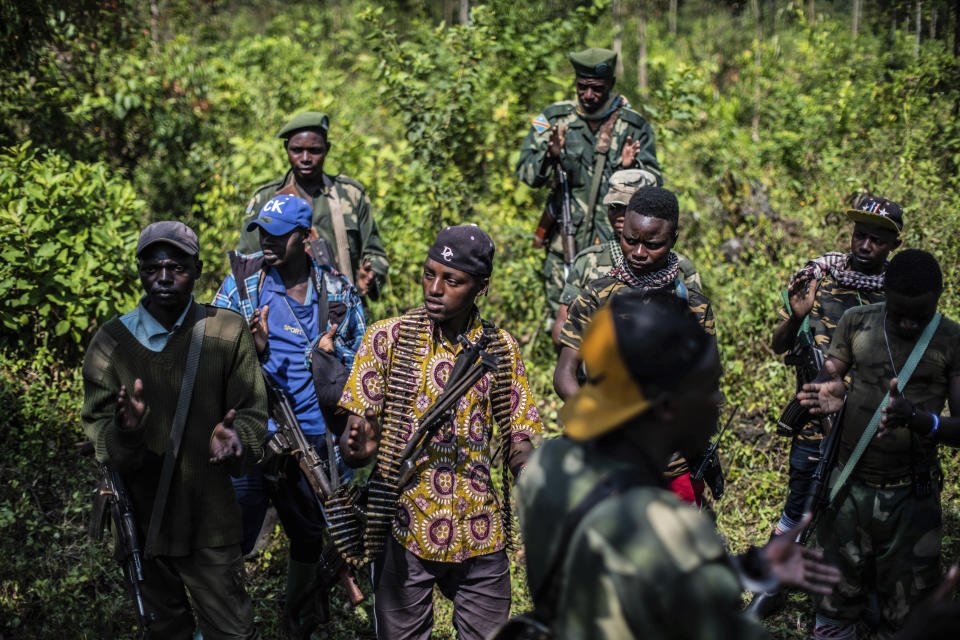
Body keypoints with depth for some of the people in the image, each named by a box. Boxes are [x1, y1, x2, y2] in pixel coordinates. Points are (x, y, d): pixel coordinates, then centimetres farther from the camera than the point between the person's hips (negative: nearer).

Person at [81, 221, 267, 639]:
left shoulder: (227, 332, -2)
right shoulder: (111, 342, -1)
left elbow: (253, 412, -2)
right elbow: (98, 429, -5)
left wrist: (234, 434, -25)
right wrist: (124, 430, -29)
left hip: (210, 523, -1)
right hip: (143, 521, 2)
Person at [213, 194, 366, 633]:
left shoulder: (337, 292, 2)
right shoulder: (243, 280, -2)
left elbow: (360, 360, 10)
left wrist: (331, 355, -11)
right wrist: (252, 349, -21)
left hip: (310, 433, 3)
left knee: (308, 535, 17)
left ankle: (298, 620, 40)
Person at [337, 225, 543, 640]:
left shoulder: (501, 348, 4)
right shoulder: (387, 338, -3)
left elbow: (518, 437, 7)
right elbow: (353, 435, -4)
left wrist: (525, 464, -15)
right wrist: (358, 449, -27)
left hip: (480, 535, 2)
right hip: (403, 528, -2)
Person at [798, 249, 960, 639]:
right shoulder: (856, 323, 0)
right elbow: (829, 377, 9)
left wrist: (919, 420, -31)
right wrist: (828, 396, -16)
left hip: (911, 498, -2)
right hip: (849, 489, 2)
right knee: (837, 597, 12)